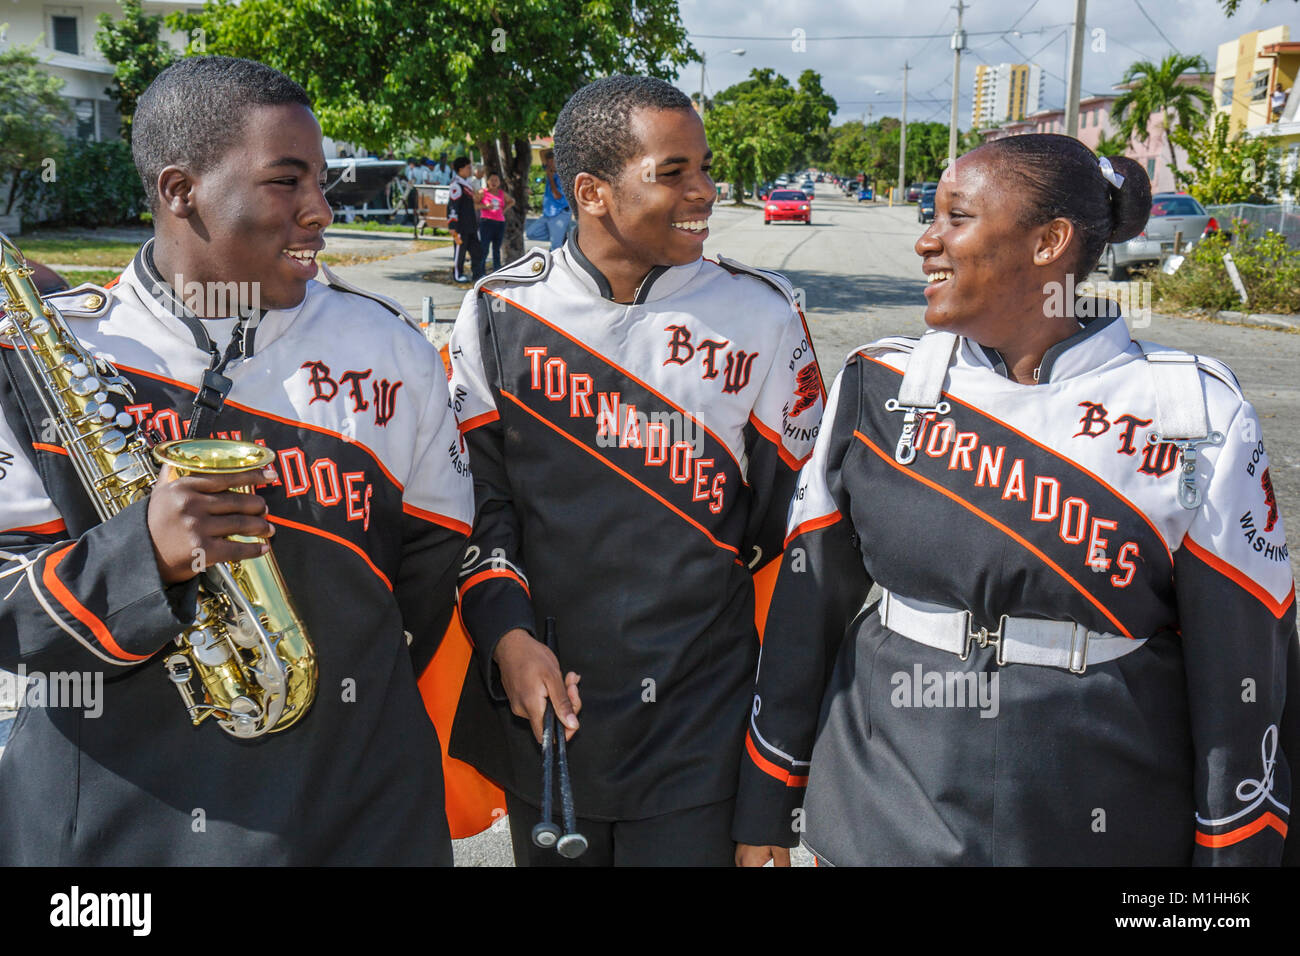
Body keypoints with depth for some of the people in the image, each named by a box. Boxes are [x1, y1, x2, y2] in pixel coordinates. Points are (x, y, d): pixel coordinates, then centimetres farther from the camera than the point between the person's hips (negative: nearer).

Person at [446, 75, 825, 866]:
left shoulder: (760, 316, -3)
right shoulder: (499, 314, -2)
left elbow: (791, 517, 1)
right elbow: (474, 495, 2)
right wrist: (508, 636, -11)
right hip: (542, 700, 2)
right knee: (549, 849, 20)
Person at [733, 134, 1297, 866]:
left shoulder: (1196, 413, -7)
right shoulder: (878, 389, -2)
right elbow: (805, 601, 2)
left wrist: (1234, 848, -3)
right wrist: (767, 810, 4)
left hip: (1107, 833, -1)